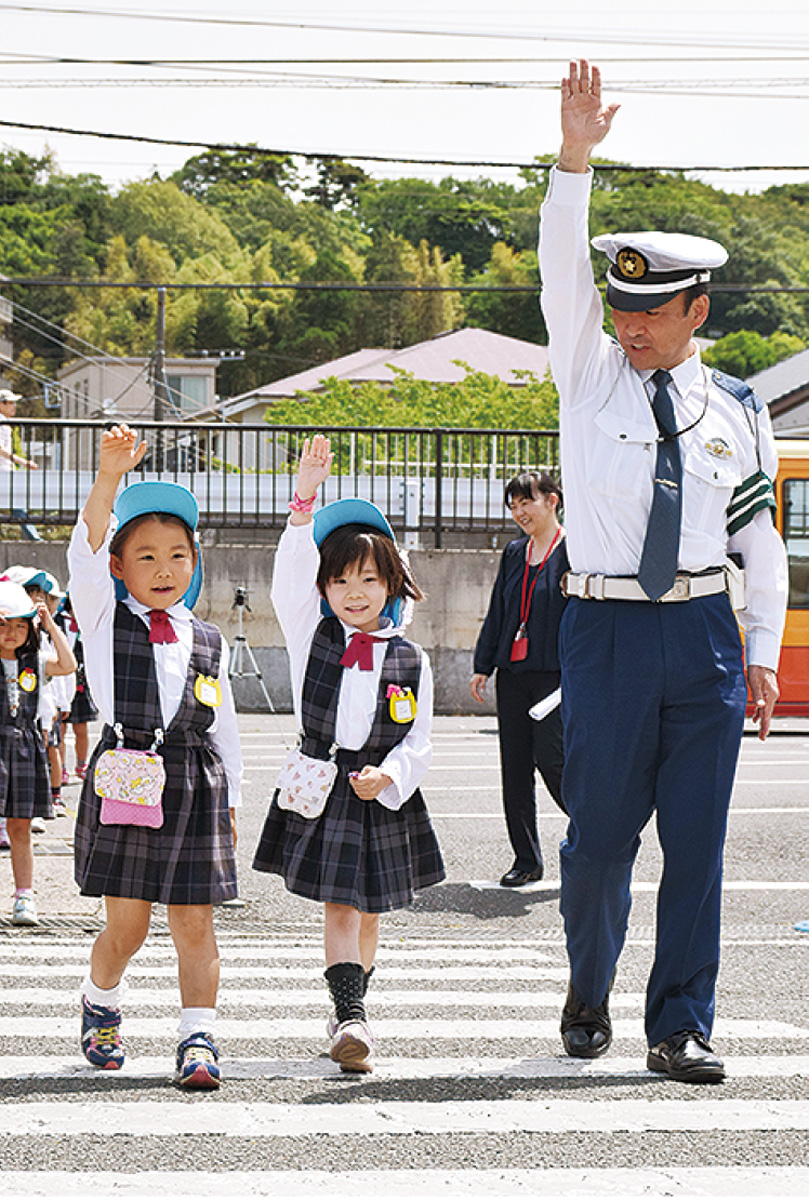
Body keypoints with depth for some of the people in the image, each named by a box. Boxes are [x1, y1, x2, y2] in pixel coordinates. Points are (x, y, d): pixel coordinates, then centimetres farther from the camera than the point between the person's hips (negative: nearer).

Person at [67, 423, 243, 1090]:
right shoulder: (106, 620, 3)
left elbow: (225, 727, 17)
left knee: (194, 922, -1)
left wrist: (230, 801, 14)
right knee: (126, 924, 0)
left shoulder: (207, 642, 13)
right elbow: (87, 551, -13)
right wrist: (110, 477, -26)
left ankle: (199, 1040, 2)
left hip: (195, 785, 2)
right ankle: (101, 1009, 27)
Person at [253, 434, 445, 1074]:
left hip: (383, 793, 1)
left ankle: (348, 1012, 23)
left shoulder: (411, 660, 3)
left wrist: (388, 774, -15)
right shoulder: (311, 635, 4)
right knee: (339, 906, -10)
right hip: (320, 786, -1)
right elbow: (291, 574, -9)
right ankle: (352, 1019, -18)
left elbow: (419, 740, 3)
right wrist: (305, 499, -19)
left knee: (369, 910, 8)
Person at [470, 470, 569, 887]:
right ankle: (526, 860, 14)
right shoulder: (514, 553, 14)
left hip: (555, 673, -7)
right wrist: (482, 665, 14)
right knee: (514, 764, 6)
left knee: (550, 756, -13)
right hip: (513, 672, 7)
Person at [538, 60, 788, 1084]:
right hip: (606, 627, -1)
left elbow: (762, 537, 13)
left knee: (696, 841, -1)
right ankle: (588, 997, 27)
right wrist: (575, 159, -18)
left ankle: (680, 1029, 5)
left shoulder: (735, 411, 10)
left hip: (705, 633, 1)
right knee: (601, 833, 2)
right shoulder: (591, 377, 6)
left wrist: (764, 651, 6)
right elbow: (562, 276, -7)